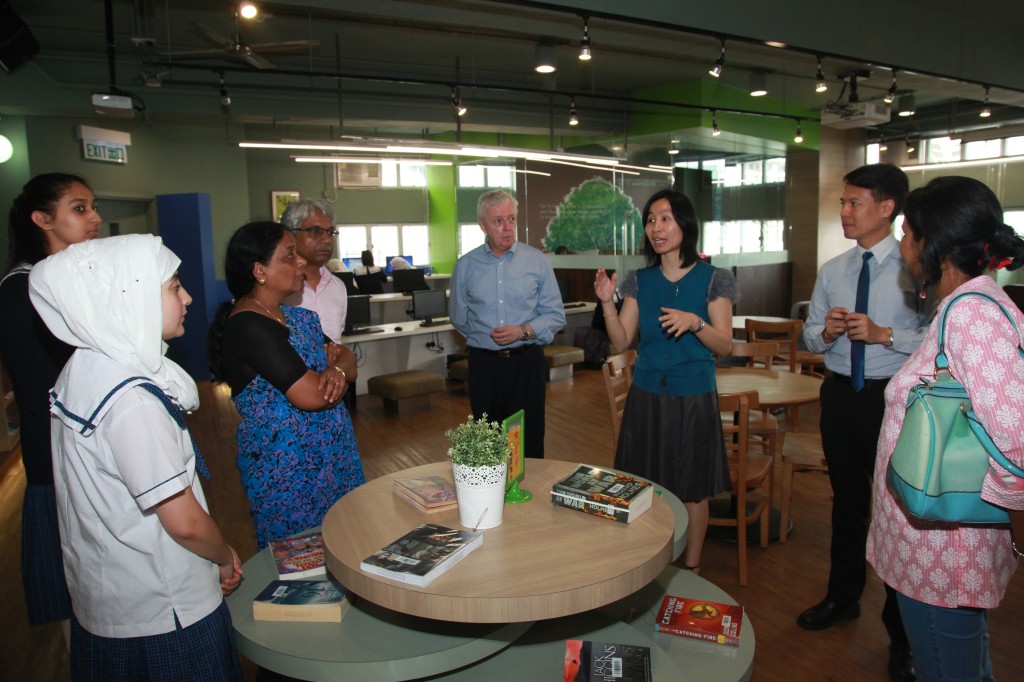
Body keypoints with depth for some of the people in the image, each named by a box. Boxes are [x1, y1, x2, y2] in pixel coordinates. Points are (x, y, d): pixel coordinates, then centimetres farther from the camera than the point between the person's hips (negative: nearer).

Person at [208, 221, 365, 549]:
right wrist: (336, 369, -4)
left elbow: (348, 359, 9)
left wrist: (337, 369, -15)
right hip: (288, 470, -8)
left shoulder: (297, 317, 8)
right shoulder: (248, 326, -20)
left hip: (328, 458, 8)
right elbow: (311, 395, -25)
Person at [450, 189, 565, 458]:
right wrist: (486, 336, 5)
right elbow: (459, 319, 14)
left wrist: (523, 332, -14)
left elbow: (555, 316, 0)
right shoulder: (465, 266, 4)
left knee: (529, 442, 2)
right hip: (484, 364, 1)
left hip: (527, 363, -1)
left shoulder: (537, 261, 1)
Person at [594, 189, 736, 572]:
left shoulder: (713, 279, -4)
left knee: (693, 489, 8)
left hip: (693, 399, -2)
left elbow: (724, 346, -6)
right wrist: (607, 303, -12)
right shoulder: (640, 281, 5)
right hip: (646, 397, 3)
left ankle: (691, 572, 28)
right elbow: (621, 342, 2)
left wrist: (695, 323, -24)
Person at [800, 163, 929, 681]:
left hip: (894, 397, -5)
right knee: (847, 501, 19)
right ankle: (843, 597, 40)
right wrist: (825, 331, -10)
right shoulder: (832, 271, 7)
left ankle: (902, 629, 25)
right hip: (840, 394, 6)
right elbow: (809, 337, 11)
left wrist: (884, 334, -25)